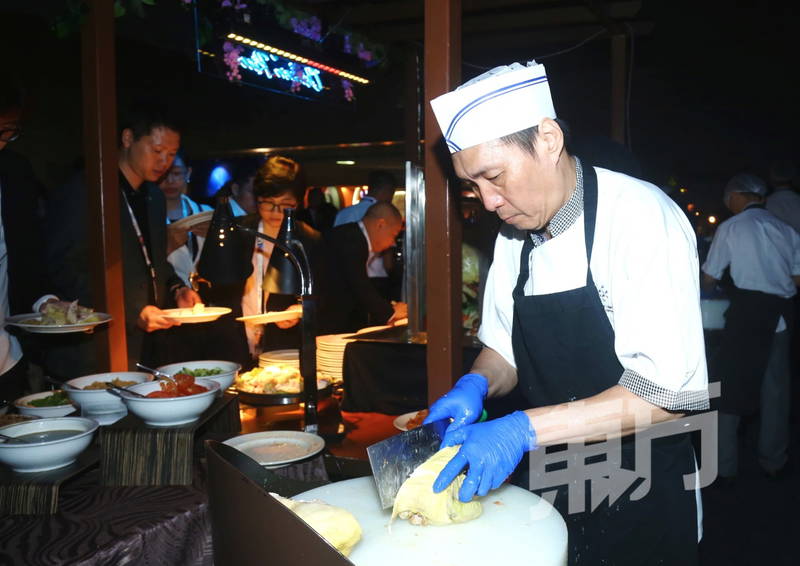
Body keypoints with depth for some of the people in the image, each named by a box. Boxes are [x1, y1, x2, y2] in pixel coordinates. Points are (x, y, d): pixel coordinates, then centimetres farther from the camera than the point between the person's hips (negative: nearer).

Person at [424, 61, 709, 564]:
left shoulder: (642, 217, -21)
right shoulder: (515, 235, 1)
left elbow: (667, 390, -26)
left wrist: (523, 429, -30)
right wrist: (476, 385, -13)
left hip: (640, 504, -5)